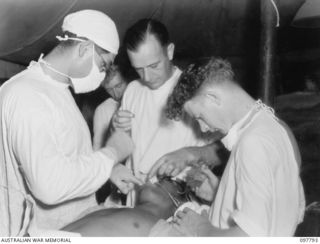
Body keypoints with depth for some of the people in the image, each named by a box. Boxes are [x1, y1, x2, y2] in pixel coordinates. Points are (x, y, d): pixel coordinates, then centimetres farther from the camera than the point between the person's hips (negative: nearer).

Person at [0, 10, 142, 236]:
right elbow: (50, 184, -32)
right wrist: (112, 152, -21)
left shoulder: (58, 89, 9)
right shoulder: (27, 95, -23)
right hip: (45, 232, -9)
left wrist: (109, 168, 3)